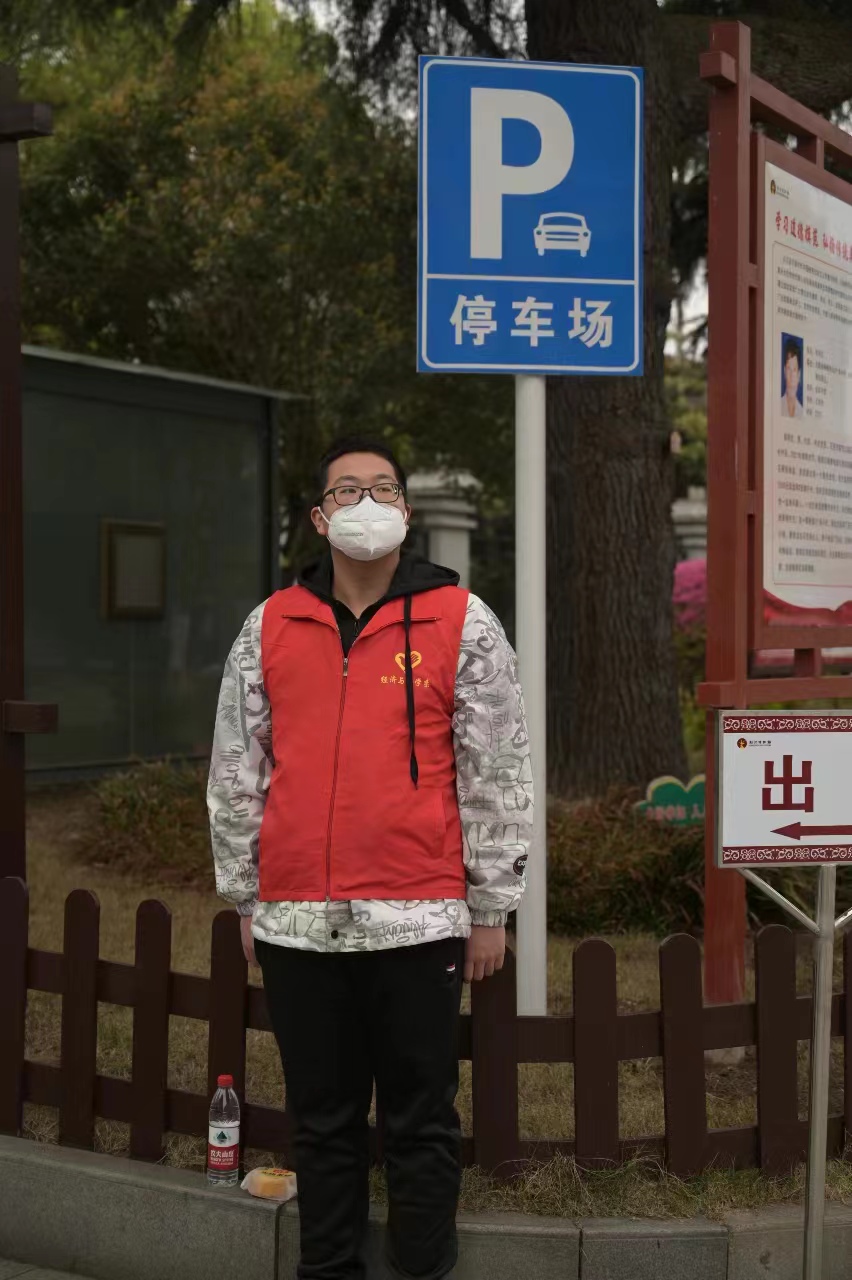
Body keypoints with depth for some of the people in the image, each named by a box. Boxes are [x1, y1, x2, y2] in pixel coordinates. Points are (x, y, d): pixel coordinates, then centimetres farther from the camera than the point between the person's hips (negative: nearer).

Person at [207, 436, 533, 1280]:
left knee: (421, 1121, 8)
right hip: (297, 921, 3)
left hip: (419, 919, -2)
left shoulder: (461, 624, 0)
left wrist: (490, 909, 0)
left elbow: (497, 774, 0)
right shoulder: (270, 628, 7)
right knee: (321, 1120, 14)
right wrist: (246, 899, 10)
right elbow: (235, 773, 11)